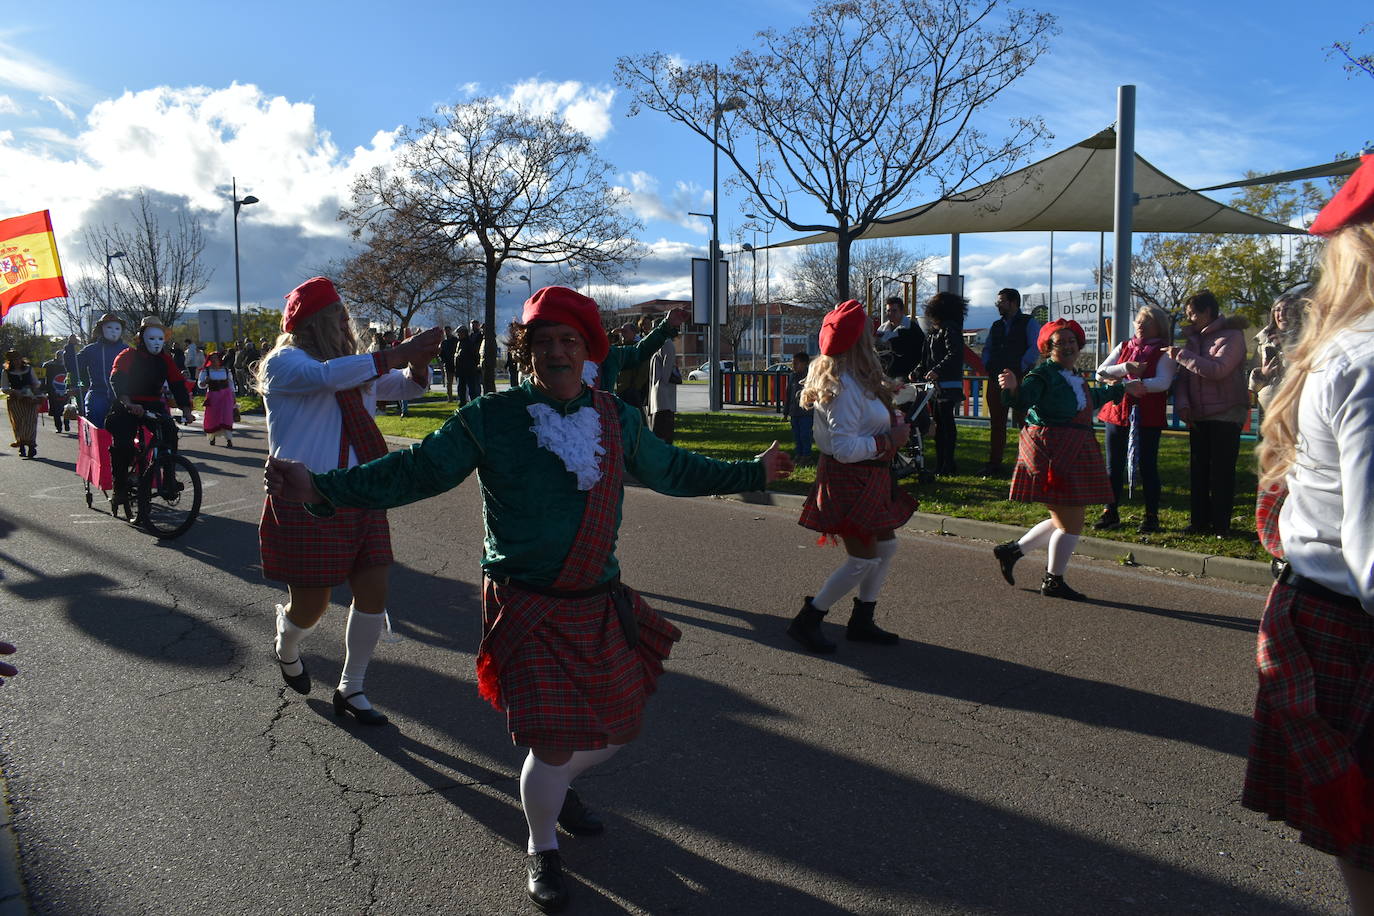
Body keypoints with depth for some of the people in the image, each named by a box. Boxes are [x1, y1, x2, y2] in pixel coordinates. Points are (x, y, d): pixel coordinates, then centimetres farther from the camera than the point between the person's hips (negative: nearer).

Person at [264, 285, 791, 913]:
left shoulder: (618, 420, 3)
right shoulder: (489, 419, -9)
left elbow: (671, 470, 17)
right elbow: (416, 471, -10)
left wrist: (753, 473, 23)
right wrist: (322, 489, -21)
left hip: (600, 605, 5)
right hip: (527, 609, -5)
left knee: (617, 726, 14)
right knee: (553, 745, -5)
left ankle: (556, 786, 50)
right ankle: (542, 849, 28)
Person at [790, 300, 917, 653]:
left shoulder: (833, 377, 9)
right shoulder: (845, 387, -24)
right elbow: (844, 448, -28)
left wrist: (891, 422, 7)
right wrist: (890, 440, -19)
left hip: (867, 478, 11)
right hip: (850, 480, -11)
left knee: (886, 546, 16)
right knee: (864, 558, -4)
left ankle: (861, 621, 26)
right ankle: (806, 620, 8)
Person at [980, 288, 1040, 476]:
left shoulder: (1029, 323, 0)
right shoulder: (996, 326, 19)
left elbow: (1035, 348, -10)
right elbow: (987, 349, 22)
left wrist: (1021, 367, -16)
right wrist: (987, 366, 5)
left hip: (1020, 379, -6)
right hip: (996, 379, 6)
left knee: (1024, 422, -6)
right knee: (997, 422, 7)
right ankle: (994, 463, 12)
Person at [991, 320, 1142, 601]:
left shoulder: (1073, 376, 15)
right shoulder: (1043, 374, -12)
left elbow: (1092, 399, 34)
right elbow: (1024, 397, -30)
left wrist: (1123, 389, 45)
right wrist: (1012, 387, -52)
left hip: (1074, 454, 10)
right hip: (1053, 453, -10)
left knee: (1064, 521, 15)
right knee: (1071, 523, -3)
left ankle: (1012, 549, 25)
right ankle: (1053, 581, 13)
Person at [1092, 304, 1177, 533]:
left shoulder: (1164, 352, 1)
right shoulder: (1123, 347, 15)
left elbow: (1163, 382, -15)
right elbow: (1101, 372, 4)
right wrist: (1125, 369, -11)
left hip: (1147, 417, -4)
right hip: (1116, 411, 4)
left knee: (1147, 466, 0)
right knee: (1113, 465, 7)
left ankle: (1151, 516, 8)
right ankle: (1110, 513, 15)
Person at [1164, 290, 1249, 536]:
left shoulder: (1231, 336, -6)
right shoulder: (1193, 338, 15)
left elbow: (1217, 370, -21)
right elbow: (1183, 375, 10)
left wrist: (1181, 355, -19)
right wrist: (1182, 403, -6)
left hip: (1226, 414, -7)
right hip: (1198, 415, 7)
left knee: (1222, 471, -3)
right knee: (1198, 470, 7)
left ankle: (1221, 523, 3)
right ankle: (1199, 521, 14)